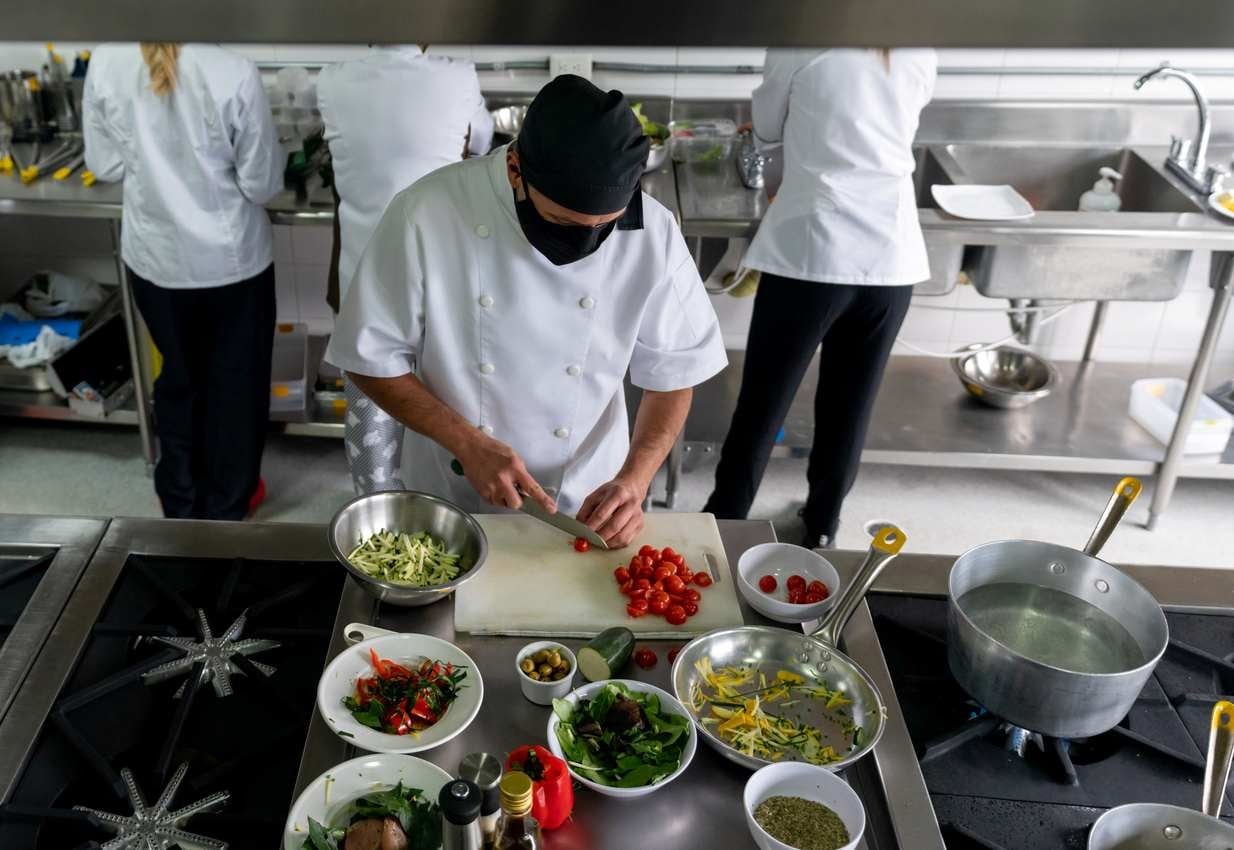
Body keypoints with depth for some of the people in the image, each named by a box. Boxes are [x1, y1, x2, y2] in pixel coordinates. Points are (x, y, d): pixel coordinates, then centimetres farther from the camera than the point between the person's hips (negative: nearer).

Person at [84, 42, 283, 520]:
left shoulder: (105, 66, -11)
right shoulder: (233, 74, -21)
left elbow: (105, 166, 0)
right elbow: (261, 185, -13)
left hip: (153, 258, 3)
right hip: (230, 259, -3)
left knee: (177, 378, 23)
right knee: (235, 383, 16)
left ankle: (181, 501, 38)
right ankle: (225, 507, 31)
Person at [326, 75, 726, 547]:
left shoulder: (651, 234, -18)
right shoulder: (426, 217, -24)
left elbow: (675, 372, -7)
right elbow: (371, 358, -13)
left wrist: (634, 479, -20)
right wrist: (468, 443, -23)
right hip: (449, 502, 0)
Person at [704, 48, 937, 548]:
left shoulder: (799, 44, -2)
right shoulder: (921, 57, 9)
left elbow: (766, 128, 12)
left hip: (812, 250, -3)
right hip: (892, 256, 4)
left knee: (762, 403, 8)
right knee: (850, 404, 16)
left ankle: (723, 525, 19)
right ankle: (822, 524, 30)